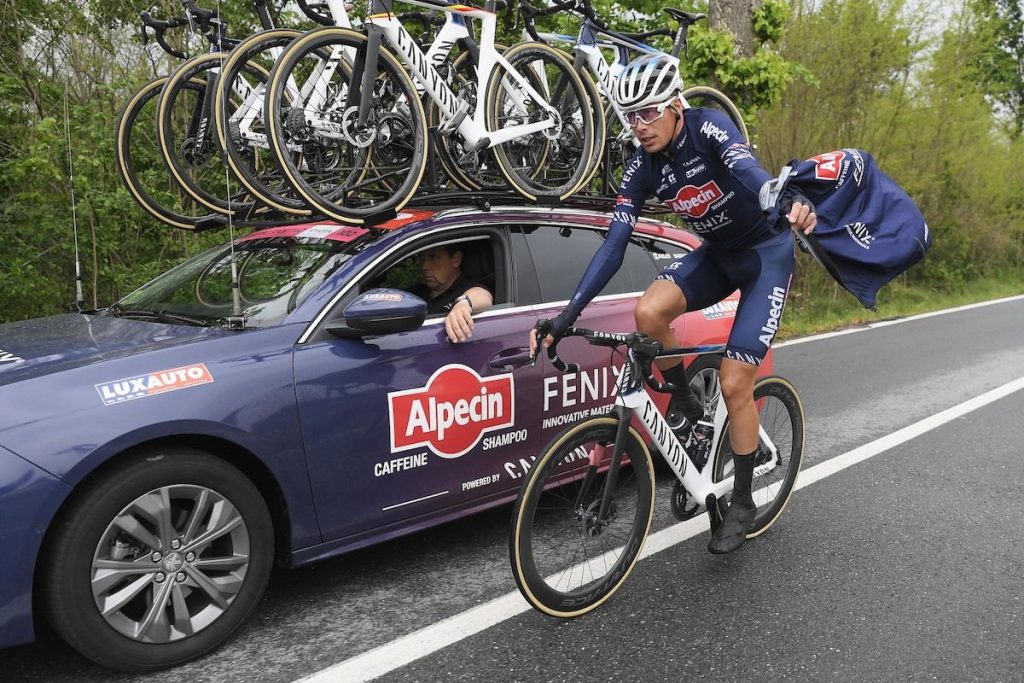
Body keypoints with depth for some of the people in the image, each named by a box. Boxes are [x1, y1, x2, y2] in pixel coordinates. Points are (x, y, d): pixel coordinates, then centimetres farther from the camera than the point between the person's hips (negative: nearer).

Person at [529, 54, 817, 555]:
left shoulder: (709, 128, -23)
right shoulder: (644, 167, -10)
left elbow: (750, 170, -43)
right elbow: (614, 244, -15)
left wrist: (788, 201, -68)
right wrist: (566, 316, -24)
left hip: (767, 252, -5)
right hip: (716, 254, 5)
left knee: (733, 383, -12)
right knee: (648, 312, -26)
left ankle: (742, 503, 10)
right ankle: (686, 408, 2)